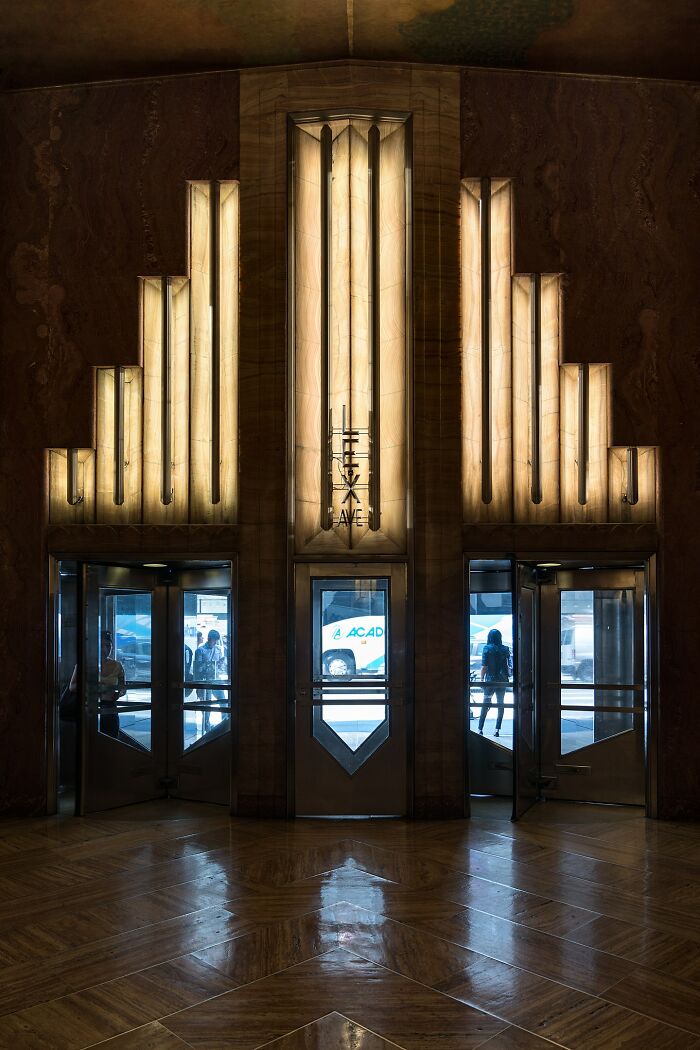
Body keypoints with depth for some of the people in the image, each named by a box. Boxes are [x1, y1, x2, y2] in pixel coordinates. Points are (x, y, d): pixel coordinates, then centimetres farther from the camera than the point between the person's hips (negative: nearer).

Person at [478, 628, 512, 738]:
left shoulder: (487, 648, -7)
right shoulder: (505, 649, 1)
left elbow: (484, 667, -9)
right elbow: (509, 666, 4)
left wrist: (482, 680, -2)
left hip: (490, 680, -2)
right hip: (502, 681, 2)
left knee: (485, 705, 5)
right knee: (500, 704, 9)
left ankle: (480, 729, 3)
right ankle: (497, 729, 5)